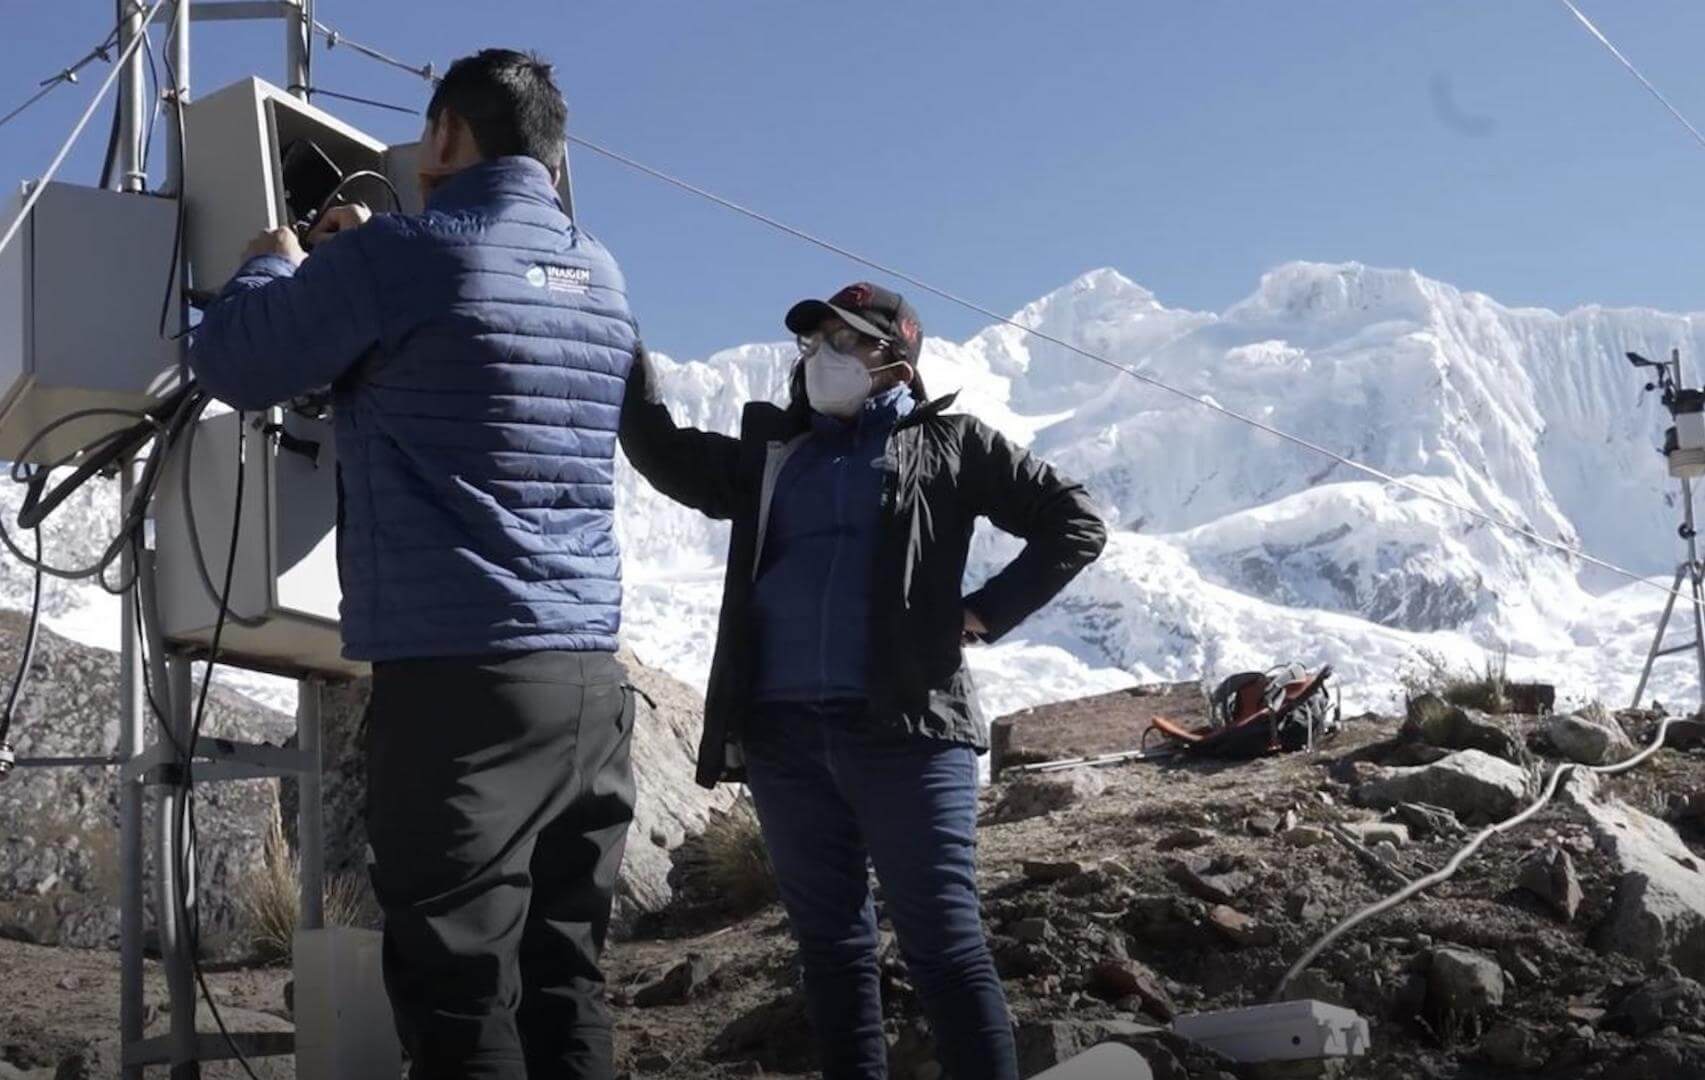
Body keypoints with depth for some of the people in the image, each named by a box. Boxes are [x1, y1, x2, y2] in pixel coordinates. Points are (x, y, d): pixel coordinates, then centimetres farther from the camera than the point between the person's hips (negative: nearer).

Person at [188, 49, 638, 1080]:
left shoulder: (409, 254, -6)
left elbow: (235, 364, 4)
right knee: (565, 983, 10)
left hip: (461, 676, -7)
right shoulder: (601, 273, 15)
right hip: (590, 676, 7)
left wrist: (277, 265, 22)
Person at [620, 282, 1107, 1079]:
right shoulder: (771, 458, 20)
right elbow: (660, 452, 13)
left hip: (906, 727, -4)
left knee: (945, 944, -6)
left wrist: (984, 613, -3)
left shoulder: (948, 444, 8)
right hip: (784, 735, 5)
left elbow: (1074, 524, 6)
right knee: (830, 945, 9)